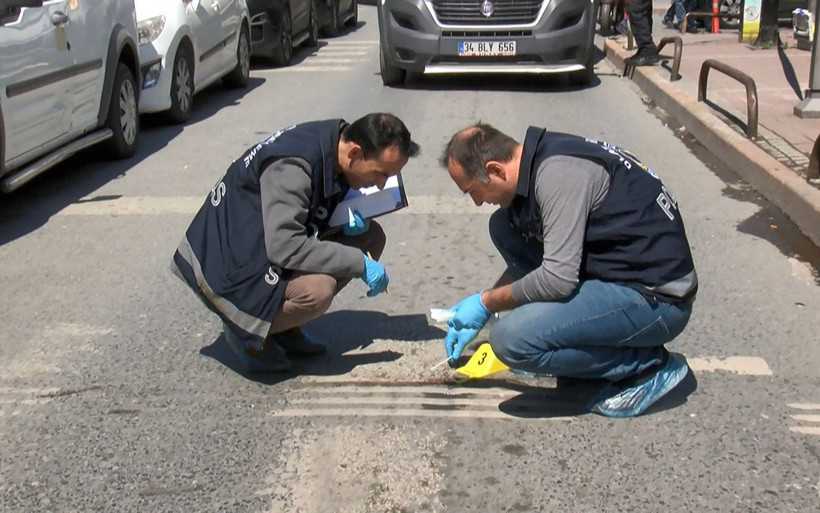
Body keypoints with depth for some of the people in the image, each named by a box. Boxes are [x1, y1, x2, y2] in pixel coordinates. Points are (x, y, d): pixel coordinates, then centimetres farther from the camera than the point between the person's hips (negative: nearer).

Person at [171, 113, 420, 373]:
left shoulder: (335, 143, -4)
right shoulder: (291, 167, -31)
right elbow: (284, 247, -36)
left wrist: (351, 214, -8)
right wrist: (359, 263, -30)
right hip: (232, 263, -9)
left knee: (371, 236, -1)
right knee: (317, 289, -34)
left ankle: (285, 327, 5)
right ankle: (247, 330, -3)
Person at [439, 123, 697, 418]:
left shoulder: (558, 173, -22)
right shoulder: (537, 164, 8)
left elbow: (558, 279, -26)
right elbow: (527, 259, 23)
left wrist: (485, 303, -10)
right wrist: (478, 315, 22)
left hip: (657, 298, -10)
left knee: (511, 339, -23)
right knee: (503, 226, 7)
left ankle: (647, 364, -4)